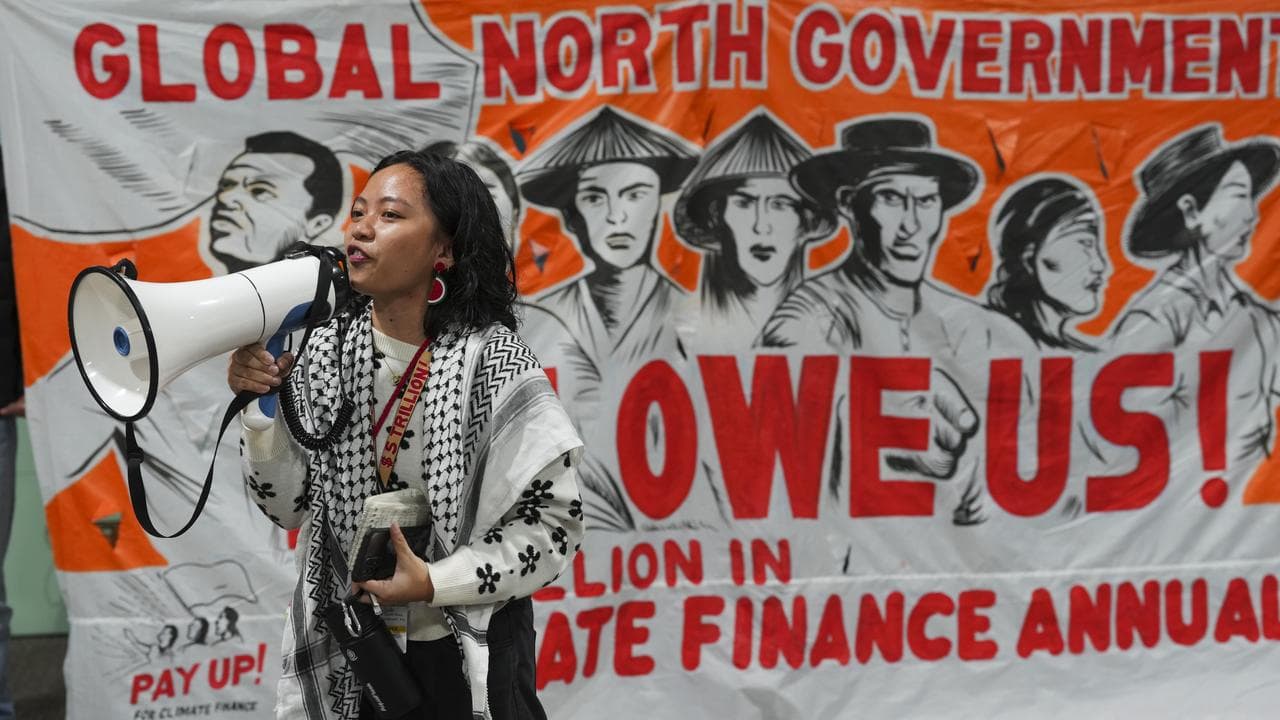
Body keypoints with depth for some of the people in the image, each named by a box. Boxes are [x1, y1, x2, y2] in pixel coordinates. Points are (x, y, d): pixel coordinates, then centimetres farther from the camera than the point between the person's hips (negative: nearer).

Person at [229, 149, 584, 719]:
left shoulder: (493, 363, -18)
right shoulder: (328, 348, -6)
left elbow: (552, 522, -14)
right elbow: (292, 506, -1)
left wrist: (434, 583, -21)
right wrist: (264, 407, -15)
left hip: (463, 655, -4)